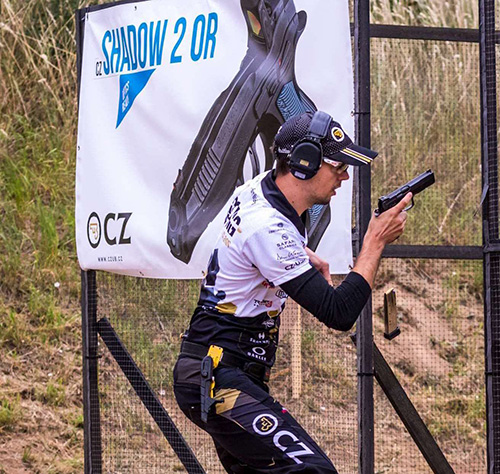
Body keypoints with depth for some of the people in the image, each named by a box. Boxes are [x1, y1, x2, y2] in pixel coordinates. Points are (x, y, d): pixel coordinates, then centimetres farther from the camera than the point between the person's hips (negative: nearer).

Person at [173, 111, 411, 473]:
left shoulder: (259, 187, 7)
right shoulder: (268, 228, -22)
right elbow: (339, 314, -24)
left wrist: (307, 257, 15)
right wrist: (376, 242, -15)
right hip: (220, 382, -11)